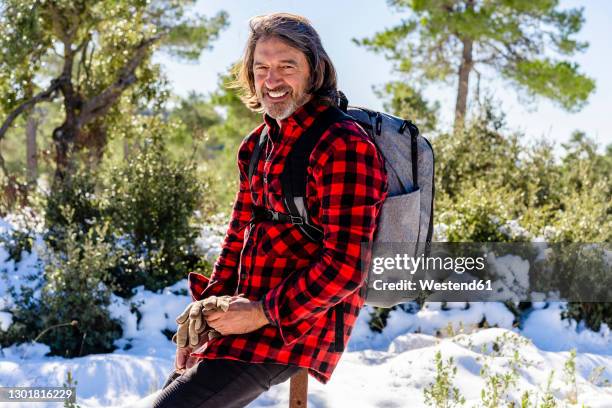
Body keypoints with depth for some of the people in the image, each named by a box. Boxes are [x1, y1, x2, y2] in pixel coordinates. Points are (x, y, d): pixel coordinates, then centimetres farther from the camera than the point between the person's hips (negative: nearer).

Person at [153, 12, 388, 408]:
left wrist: (264, 314, -18)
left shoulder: (344, 147, -17)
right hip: (248, 308, 9)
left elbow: (347, 264, -22)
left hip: (295, 325, -9)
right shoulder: (261, 143, 10)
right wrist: (210, 308, 3)